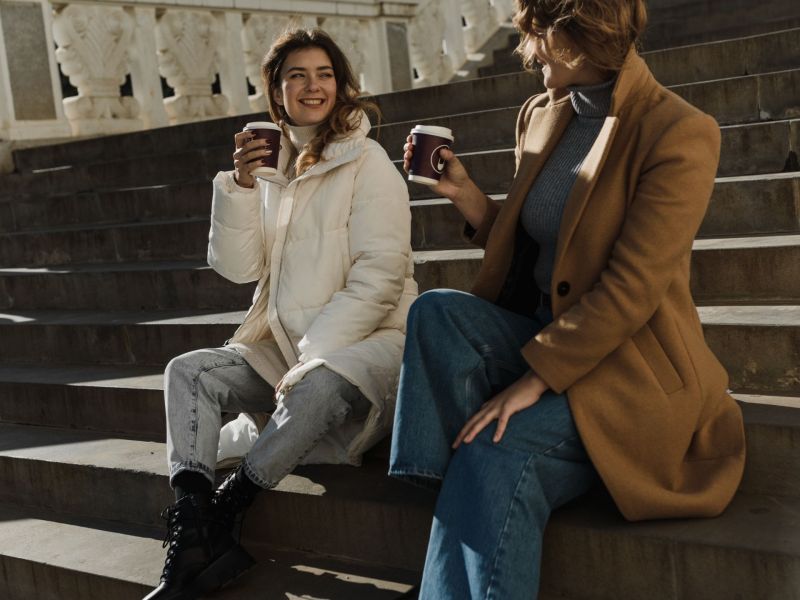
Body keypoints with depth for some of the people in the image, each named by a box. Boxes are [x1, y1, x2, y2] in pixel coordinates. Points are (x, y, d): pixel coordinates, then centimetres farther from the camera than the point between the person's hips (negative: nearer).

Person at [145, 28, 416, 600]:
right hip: (286, 345, 6)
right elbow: (238, 267, 5)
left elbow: (378, 279, -14)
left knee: (321, 384, -37)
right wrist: (240, 184, -8)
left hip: (369, 340, -6)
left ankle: (218, 517, -22)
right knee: (188, 371, -12)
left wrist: (309, 360, -20)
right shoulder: (275, 171, 13)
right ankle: (192, 530, -25)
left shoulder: (367, 162, -4)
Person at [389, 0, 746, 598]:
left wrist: (535, 378, -23)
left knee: (498, 451, -29)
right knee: (437, 311, -20)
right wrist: (466, 194, 0)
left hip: (634, 373, -7)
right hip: (544, 339, 7)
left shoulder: (679, 133, -15)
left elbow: (631, 290, -21)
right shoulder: (541, 115, 7)